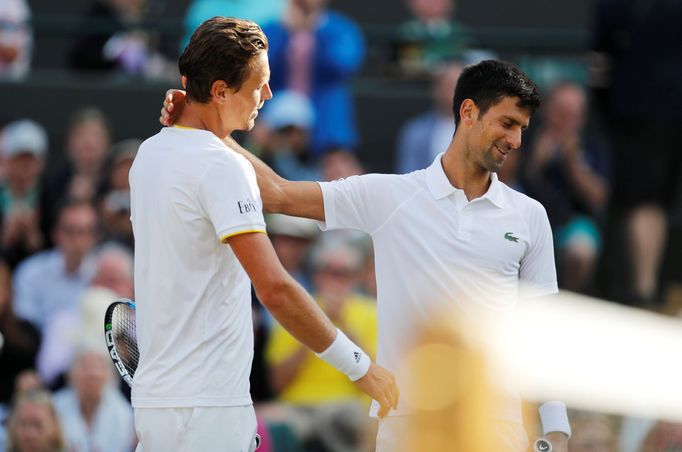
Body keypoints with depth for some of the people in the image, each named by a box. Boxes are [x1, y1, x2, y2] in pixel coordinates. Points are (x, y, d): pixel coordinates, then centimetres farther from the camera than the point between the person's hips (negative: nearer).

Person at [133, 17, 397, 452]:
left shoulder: (151, 153, 11)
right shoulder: (222, 166, -16)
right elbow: (275, 289, -22)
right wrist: (360, 366, -17)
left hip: (154, 395, 9)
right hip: (206, 407, -9)